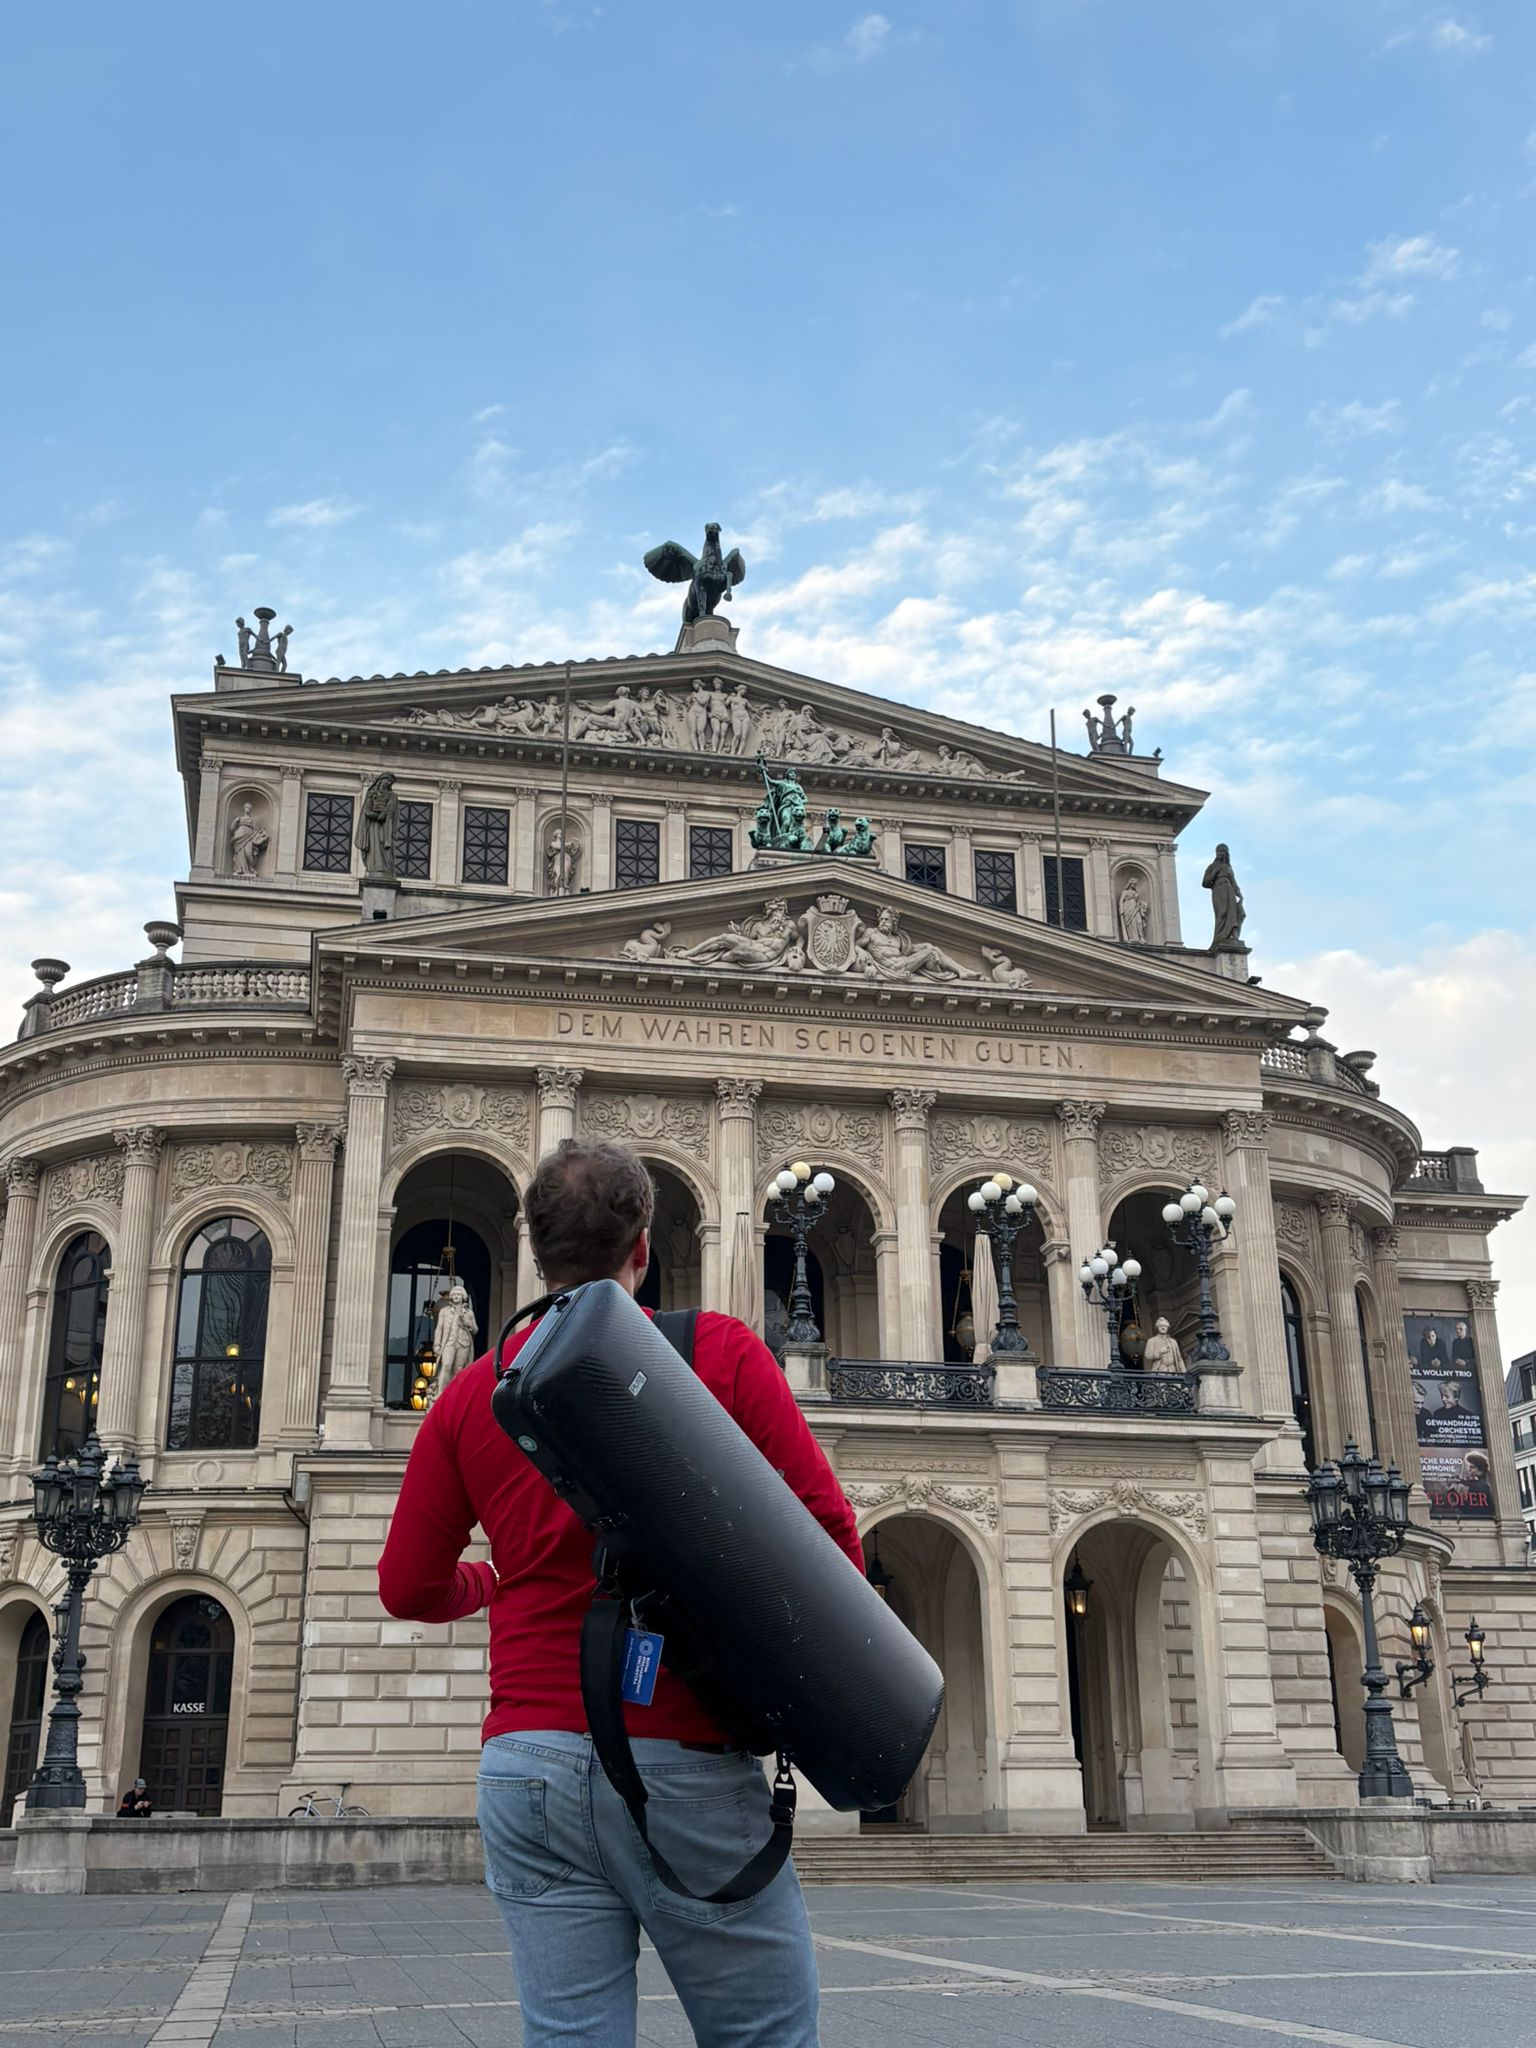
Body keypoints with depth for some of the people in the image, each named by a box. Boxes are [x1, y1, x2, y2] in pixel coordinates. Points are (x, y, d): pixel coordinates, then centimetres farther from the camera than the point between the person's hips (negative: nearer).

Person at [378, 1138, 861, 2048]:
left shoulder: (473, 1394, 8)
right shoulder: (720, 1351, -1)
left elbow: (409, 1587, 13)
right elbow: (828, 1532, -5)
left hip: (528, 1765, 4)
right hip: (685, 1765, -3)